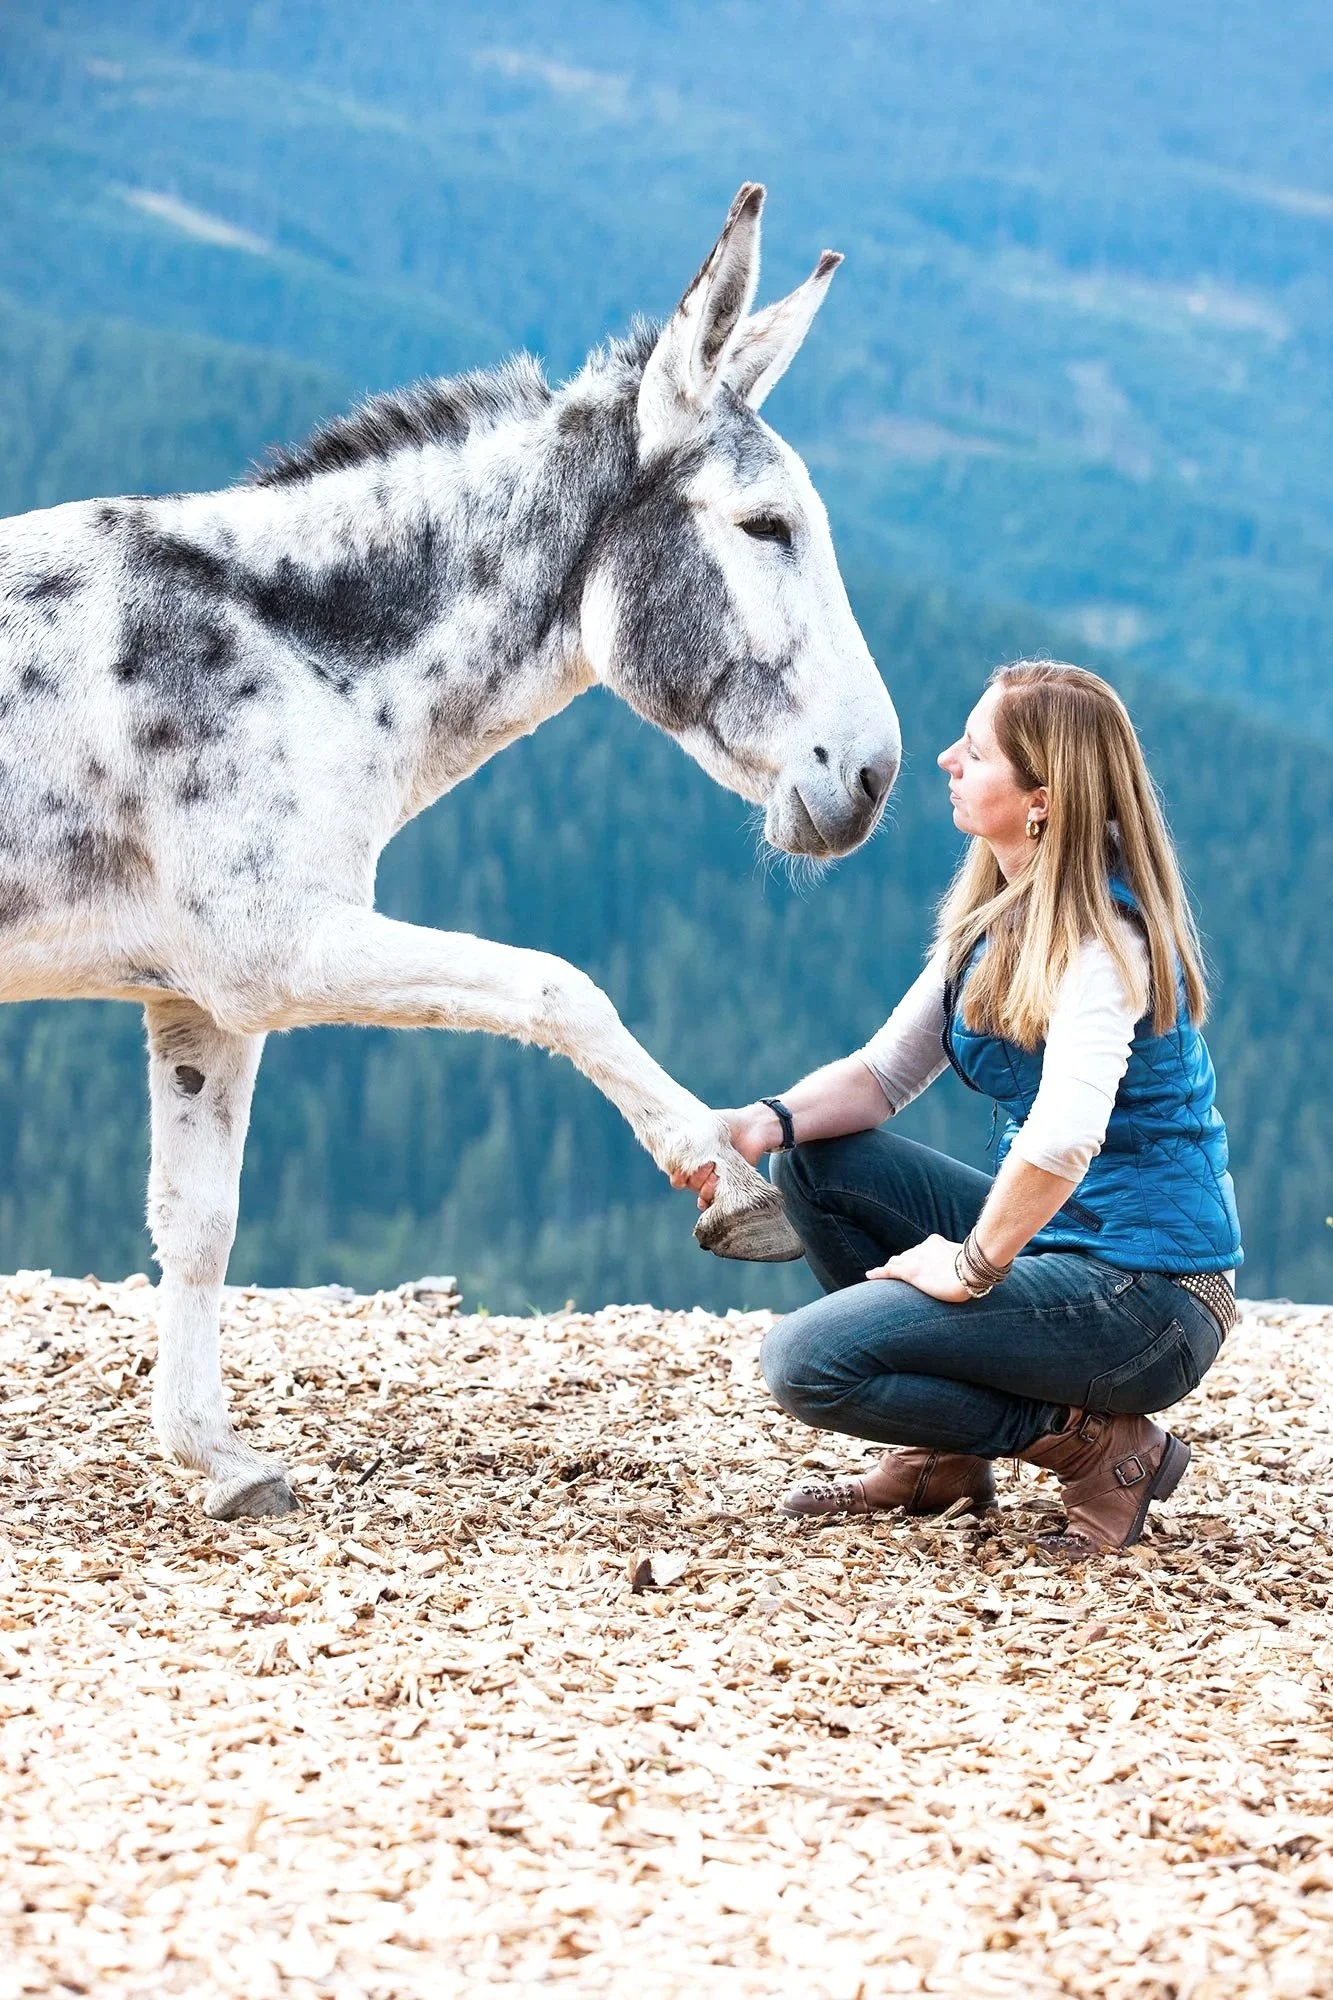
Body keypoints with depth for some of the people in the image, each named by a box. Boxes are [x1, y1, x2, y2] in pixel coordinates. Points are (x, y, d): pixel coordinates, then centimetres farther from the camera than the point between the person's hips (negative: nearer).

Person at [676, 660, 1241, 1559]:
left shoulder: (1100, 935, -21)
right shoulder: (997, 915, 7)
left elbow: (1063, 1139, -35)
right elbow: (884, 1072, 11)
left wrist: (972, 1267, -22)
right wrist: (769, 1122, -8)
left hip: (1146, 1297, -9)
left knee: (807, 1360, -15)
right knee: (817, 1161, 9)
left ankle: (1101, 1446, -4)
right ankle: (942, 1460, 13)